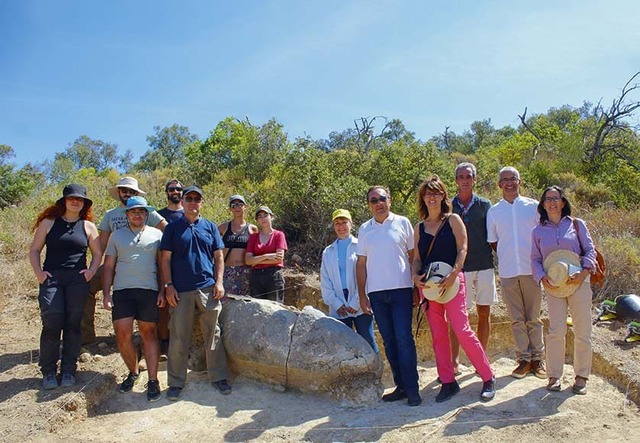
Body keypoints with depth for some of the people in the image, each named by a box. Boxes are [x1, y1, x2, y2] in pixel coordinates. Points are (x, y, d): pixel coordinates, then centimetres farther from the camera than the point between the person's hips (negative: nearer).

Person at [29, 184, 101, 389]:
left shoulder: (88, 226, 11)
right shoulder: (49, 222, 8)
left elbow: (97, 253, 14)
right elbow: (34, 250, 9)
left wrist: (91, 271, -2)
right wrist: (38, 272, -5)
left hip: (78, 280, 1)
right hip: (51, 278, -1)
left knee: (73, 325, 3)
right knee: (51, 324, -8)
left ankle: (68, 371, 13)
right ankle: (48, 371, 7)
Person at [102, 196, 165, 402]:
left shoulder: (156, 235, 9)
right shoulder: (117, 235, 13)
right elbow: (108, 266, 11)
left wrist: (164, 290, -2)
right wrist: (106, 293, 3)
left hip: (149, 290, -1)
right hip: (122, 291, 1)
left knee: (148, 333, 2)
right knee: (122, 334, -4)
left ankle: (153, 380, 7)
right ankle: (133, 372, 19)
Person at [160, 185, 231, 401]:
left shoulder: (210, 227, 10)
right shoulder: (172, 228, 5)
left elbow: (218, 257, 10)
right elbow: (165, 259, 2)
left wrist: (219, 282, 0)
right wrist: (168, 286, -6)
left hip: (208, 289, 2)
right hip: (181, 291, -1)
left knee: (213, 334, 7)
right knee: (179, 338, 5)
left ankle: (218, 377, 18)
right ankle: (176, 382, 17)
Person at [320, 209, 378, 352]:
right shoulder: (328, 252, 16)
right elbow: (325, 281, 11)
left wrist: (356, 302, -10)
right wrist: (336, 303, -1)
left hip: (359, 305, -3)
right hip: (338, 309, 3)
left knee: (368, 342, -2)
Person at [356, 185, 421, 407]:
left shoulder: (402, 223, 3)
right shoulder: (364, 229, 11)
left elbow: (413, 256, 5)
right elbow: (361, 263, 11)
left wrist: (417, 287, -1)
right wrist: (362, 295, 7)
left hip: (401, 289, -3)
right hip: (376, 292, 3)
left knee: (404, 338, -7)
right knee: (389, 341, 8)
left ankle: (412, 389, 0)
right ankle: (400, 386, 17)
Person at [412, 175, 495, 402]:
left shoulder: (453, 220, 3)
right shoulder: (419, 228, 13)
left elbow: (462, 249, -5)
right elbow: (417, 257, 13)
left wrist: (453, 274, -18)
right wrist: (415, 276, -7)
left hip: (452, 280, -4)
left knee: (462, 330, -10)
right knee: (437, 334, 6)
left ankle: (488, 378, 5)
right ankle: (448, 382, 16)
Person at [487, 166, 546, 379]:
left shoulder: (533, 206, 4)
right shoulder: (493, 211, 6)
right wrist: (508, 257, 2)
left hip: (531, 270, -1)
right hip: (507, 272, 1)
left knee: (534, 318, 7)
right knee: (517, 319, 7)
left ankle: (537, 358, 18)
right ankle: (524, 359, 17)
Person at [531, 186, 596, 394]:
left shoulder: (576, 224, 6)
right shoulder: (538, 231, 9)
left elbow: (590, 249, 4)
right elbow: (535, 259, 8)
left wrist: (584, 271, -13)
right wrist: (542, 277, -10)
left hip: (578, 283, 0)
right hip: (553, 285, 0)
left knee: (582, 331, 3)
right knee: (556, 330, -4)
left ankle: (581, 376, 17)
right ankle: (554, 375, 8)